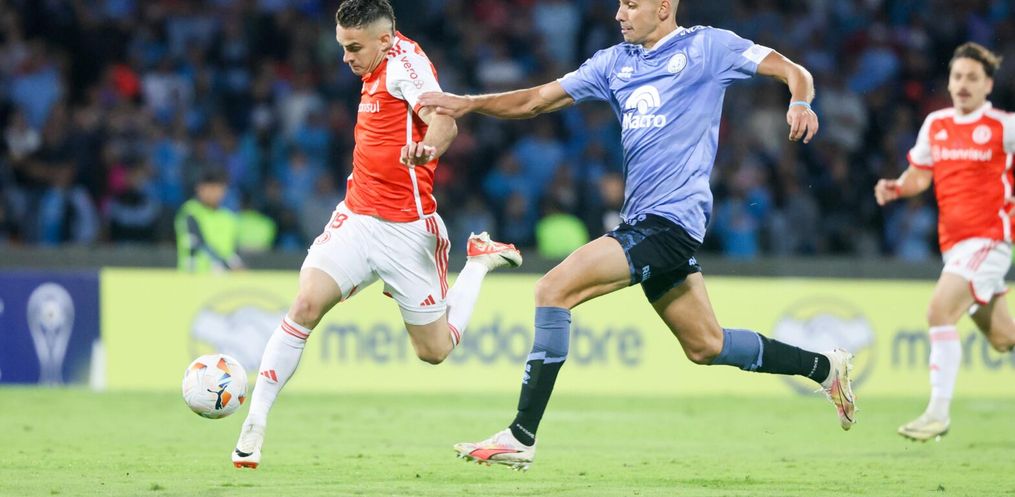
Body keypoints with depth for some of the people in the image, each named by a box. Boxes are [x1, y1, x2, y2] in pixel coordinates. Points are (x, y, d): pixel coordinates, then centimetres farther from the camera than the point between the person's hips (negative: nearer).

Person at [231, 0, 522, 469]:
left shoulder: (404, 60, -13)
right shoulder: (377, 72, 11)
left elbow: (443, 121, -31)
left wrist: (426, 149, -51)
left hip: (405, 229, -6)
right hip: (356, 217, 6)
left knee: (434, 350, 7)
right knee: (305, 304, -17)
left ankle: (480, 259, 30)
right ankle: (254, 424, -15)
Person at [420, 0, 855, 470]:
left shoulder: (706, 46, -2)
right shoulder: (616, 61, 16)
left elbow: (792, 71, -2)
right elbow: (537, 100, 14)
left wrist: (800, 103, -24)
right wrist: (469, 103, 0)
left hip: (670, 218, -8)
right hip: (643, 220, 8)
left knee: (554, 289, -18)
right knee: (706, 347, 17)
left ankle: (521, 437, -17)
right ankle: (824, 366, 35)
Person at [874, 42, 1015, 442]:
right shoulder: (935, 124, 10)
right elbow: (920, 174, 17)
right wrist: (897, 187, -4)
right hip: (952, 240, 6)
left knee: (940, 309, -22)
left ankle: (939, 411, -20)